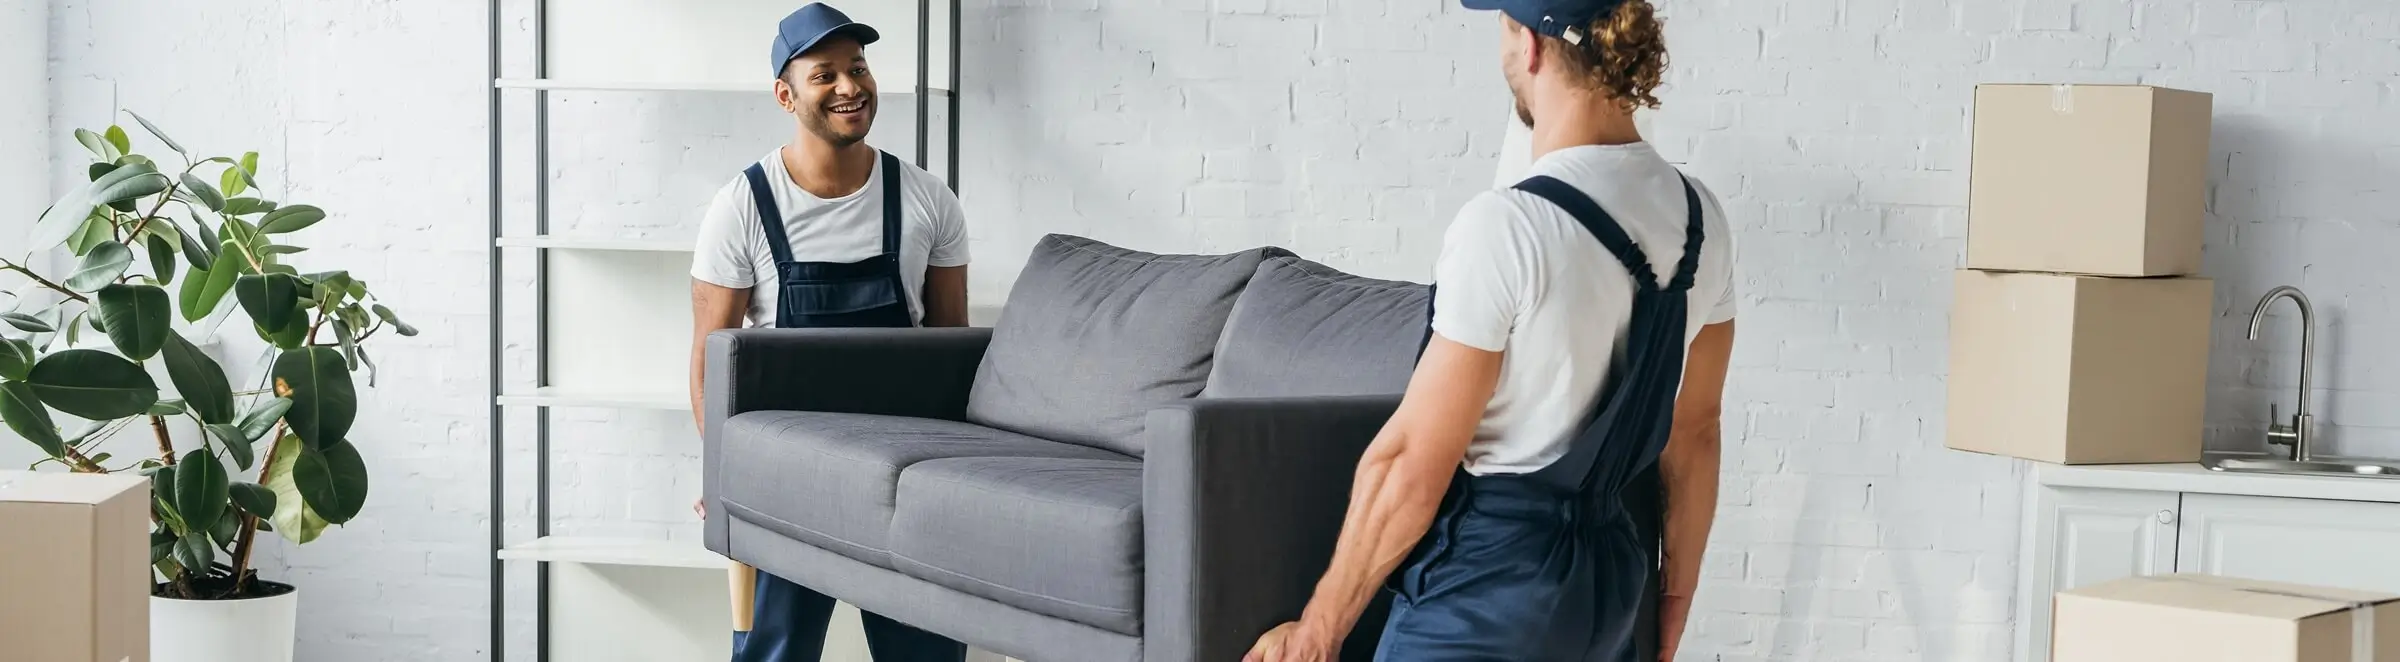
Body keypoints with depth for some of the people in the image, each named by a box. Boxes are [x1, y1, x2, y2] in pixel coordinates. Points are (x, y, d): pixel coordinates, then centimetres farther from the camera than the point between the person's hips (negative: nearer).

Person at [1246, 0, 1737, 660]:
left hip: (1488, 587, -7)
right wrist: (1674, 604, 20)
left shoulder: (1506, 227, -22)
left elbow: (1412, 464, -18)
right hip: (1614, 579, 7)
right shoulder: (1698, 215, 0)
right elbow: (1694, 432, 9)